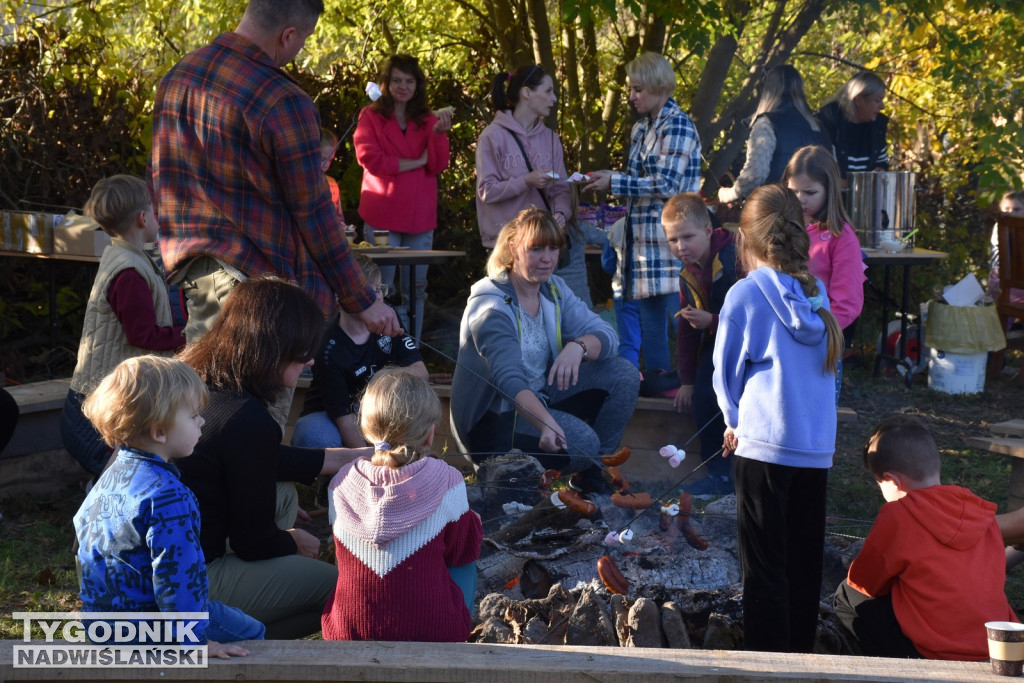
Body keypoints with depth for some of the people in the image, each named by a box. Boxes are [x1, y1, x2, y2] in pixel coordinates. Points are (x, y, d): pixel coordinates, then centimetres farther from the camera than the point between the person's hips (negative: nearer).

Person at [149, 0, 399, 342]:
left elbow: (159, 175, 15)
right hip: (259, 276, -8)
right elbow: (313, 214, -14)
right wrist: (362, 301, -5)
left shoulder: (176, 77, 5)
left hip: (192, 270, 8)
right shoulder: (284, 103, -18)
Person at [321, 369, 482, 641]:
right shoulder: (446, 483, -14)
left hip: (347, 634, 3)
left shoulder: (341, 484, -5)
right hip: (432, 635, -3)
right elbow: (465, 552, 1)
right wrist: (474, 523, 25)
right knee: (465, 568, 27)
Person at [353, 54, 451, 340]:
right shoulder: (371, 116, 5)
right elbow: (369, 158, -9)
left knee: (415, 288, 7)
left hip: (419, 215, 4)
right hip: (382, 214, -3)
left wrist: (439, 133, -12)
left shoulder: (427, 120, 14)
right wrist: (417, 162, -6)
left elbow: (438, 166, 4)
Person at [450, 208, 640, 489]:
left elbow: (606, 335, -8)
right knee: (582, 440, -30)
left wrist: (578, 346, -33)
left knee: (624, 373, -4)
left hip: (541, 397, 8)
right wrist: (547, 423, -53)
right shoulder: (491, 306, -22)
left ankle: (594, 470, 6)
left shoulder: (554, 290, 2)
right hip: (491, 419, -8)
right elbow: (509, 380, -36)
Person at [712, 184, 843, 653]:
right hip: (818, 448, 5)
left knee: (764, 565, 1)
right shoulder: (817, 293, 7)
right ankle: (799, 654, 20)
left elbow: (726, 371, 1)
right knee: (804, 562, 13)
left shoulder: (745, 294, -7)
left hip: (764, 444, -5)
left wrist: (735, 423, 19)